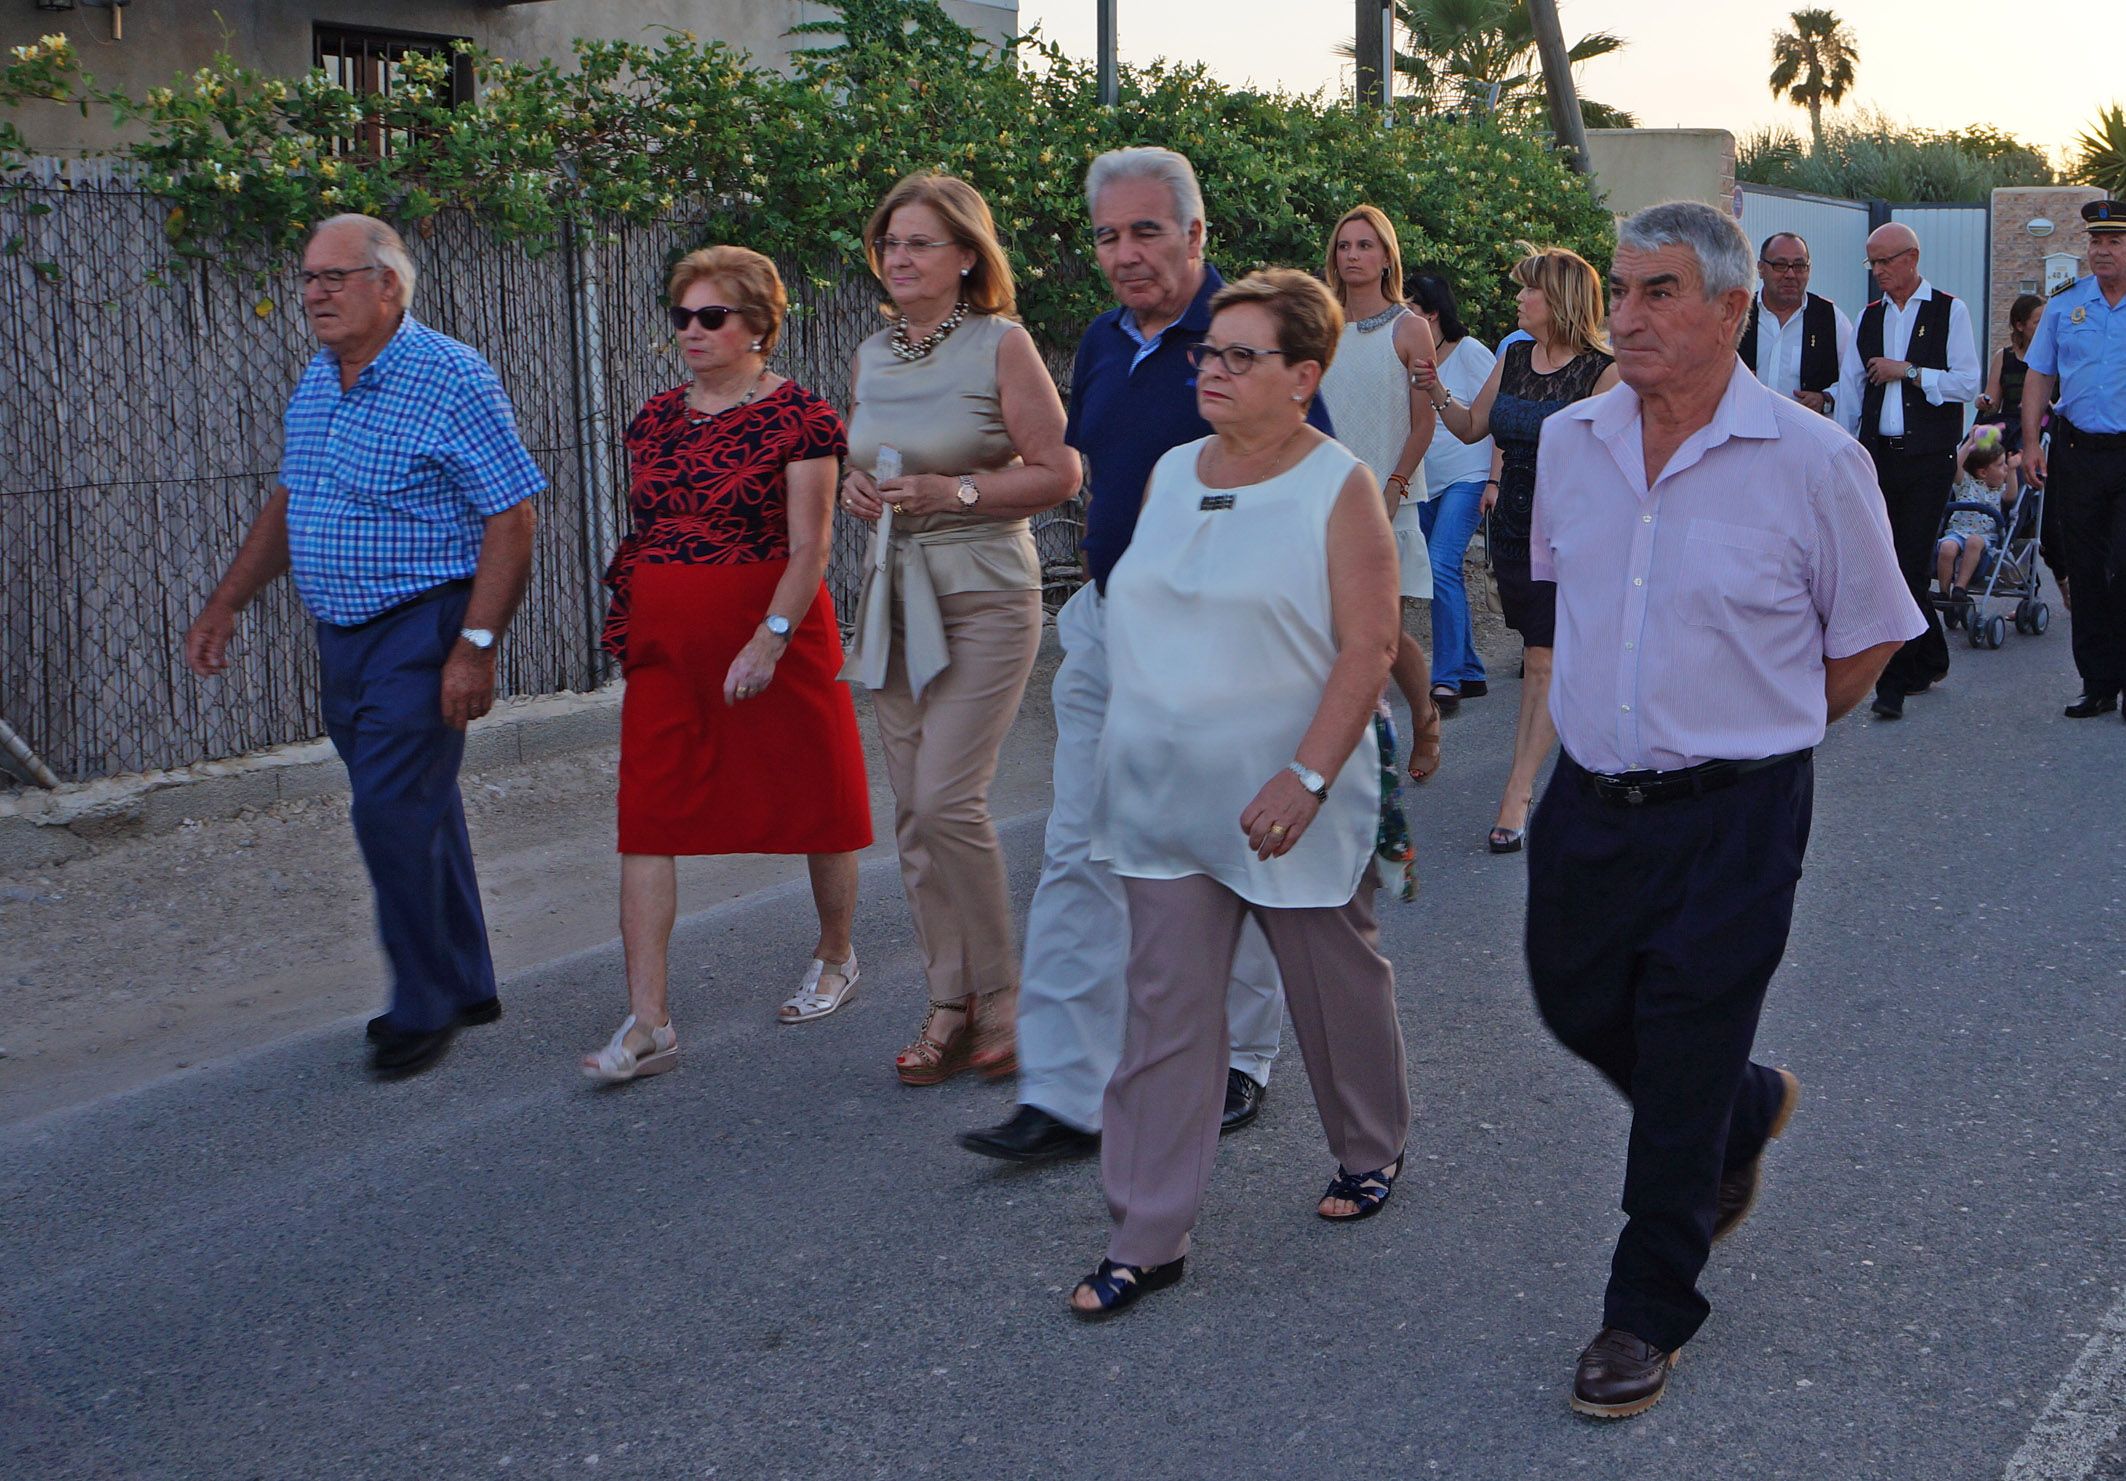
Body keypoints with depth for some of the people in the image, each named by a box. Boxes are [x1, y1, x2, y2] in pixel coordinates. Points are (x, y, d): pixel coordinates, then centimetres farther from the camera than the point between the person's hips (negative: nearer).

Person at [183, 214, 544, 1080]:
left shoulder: (451, 381, -13)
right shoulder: (317, 380, 12)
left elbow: (512, 517, -16)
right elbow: (290, 503, 23)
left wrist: (476, 648, -22)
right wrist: (225, 604, 18)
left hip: (423, 632, -8)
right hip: (342, 633, 8)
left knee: (392, 808, -11)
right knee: (416, 809, 13)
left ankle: (424, 1008, 3)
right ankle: (466, 986, 24)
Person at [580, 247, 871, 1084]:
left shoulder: (798, 418, -7)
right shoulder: (658, 417, 11)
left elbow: (810, 549, -13)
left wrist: (769, 640, -21)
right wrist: (628, 626, 14)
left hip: (774, 634, -5)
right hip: (665, 645, 5)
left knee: (812, 800, 10)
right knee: (646, 822, -4)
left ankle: (835, 957, 35)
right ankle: (647, 1022, -3)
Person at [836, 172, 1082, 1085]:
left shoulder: (1001, 345, -6)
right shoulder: (872, 356, 12)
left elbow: (1058, 473, -8)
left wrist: (954, 490, -17)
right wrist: (857, 487, 1)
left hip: (984, 594, -6)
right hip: (894, 593, 6)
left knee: (947, 799, -14)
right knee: (912, 812, 6)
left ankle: (997, 999, 4)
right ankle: (949, 1004, 16)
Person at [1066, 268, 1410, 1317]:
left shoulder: (1338, 489, -9)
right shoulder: (1171, 473, 8)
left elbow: (1369, 647, -15)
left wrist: (1307, 778, -23)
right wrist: (1127, 748, 17)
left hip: (1288, 805, -4)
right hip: (1164, 798, 5)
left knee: (1337, 985, 14)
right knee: (1165, 1011, 2)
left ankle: (1371, 1151, 39)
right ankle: (1149, 1236, 7)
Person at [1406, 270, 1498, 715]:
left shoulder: (1470, 353, -5)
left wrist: (1493, 481, -13)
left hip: (1466, 478, -6)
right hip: (1425, 484, 7)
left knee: (1441, 568, -19)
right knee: (1448, 578, 9)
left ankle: (1447, 679, -18)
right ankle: (1470, 674, 19)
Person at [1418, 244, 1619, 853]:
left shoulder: (1602, 373, -10)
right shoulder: (1513, 357, 9)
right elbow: (1473, 427, 17)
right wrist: (1437, 394, 2)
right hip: (1513, 521, 7)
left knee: (1544, 657, -8)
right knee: (1536, 649, 11)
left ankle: (1518, 793, -10)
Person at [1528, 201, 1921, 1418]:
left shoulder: (1813, 462, -14)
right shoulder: (1570, 443, 0)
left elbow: (1870, 634, -1)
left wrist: (1759, 731, 6)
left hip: (1731, 816, -5)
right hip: (1590, 798, 5)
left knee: (1684, 1074, 4)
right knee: (1579, 1009, 18)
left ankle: (1650, 1315, 23)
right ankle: (1752, 1109, 48)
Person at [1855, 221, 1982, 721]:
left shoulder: (1950, 312, 0)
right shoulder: (1868, 317, 13)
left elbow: (1968, 383, -7)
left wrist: (1907, 371, -12)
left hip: (1928, 458, -5)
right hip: (1879, 455, 5)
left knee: (1910, 565, -9)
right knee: (1893, 563, 8)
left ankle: (1894, 684, -8)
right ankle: (1931, 660, 25)